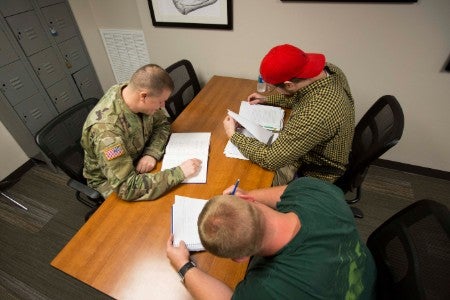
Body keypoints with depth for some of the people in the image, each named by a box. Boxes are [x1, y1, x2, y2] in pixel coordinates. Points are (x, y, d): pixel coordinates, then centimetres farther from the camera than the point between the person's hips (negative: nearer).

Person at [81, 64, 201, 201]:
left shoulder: (135, 93, -20)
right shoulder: (107, 128, -39)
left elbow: (162, 124, -5)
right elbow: (126, 187, -39)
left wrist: (152, 154, -23)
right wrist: (179, 173, -40)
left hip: (136, 162, 5)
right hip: (110, 180, -5)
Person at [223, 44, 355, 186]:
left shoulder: (316, 114, -42)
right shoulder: (328, 69, -15)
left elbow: (270, 159, -34)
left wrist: (233, 135, -22)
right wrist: (268, 99, 4)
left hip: (312, 174, -8)